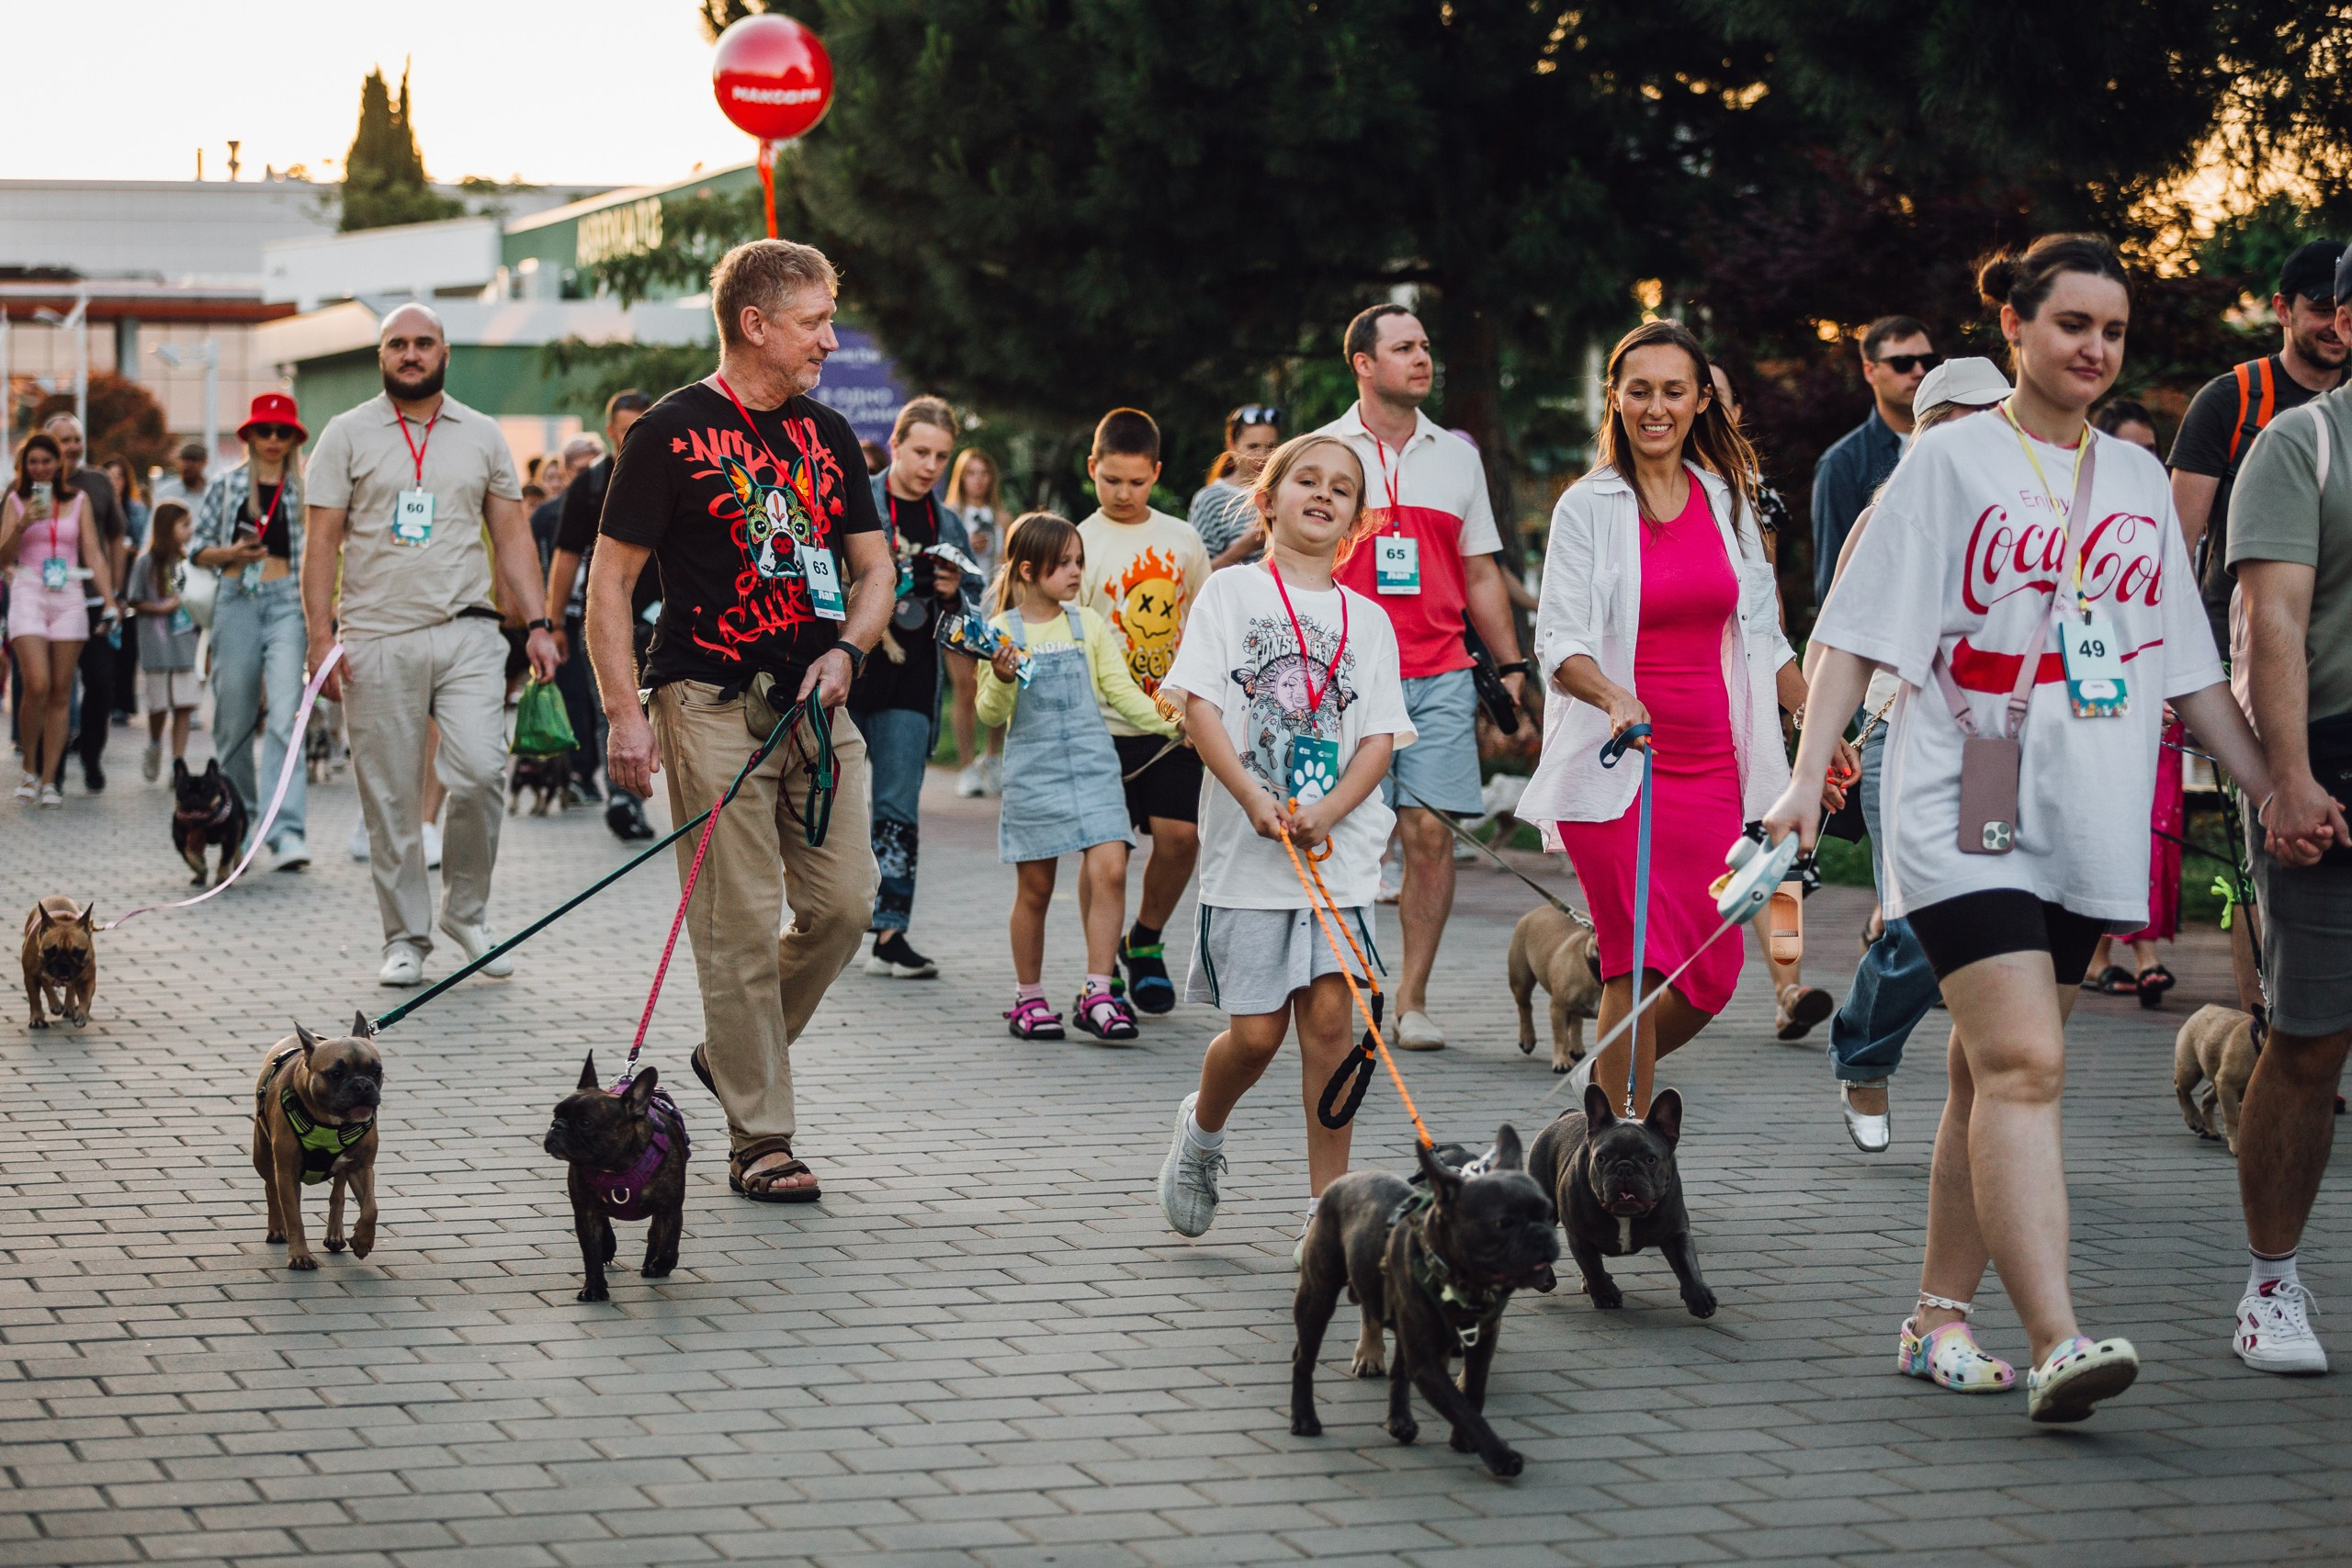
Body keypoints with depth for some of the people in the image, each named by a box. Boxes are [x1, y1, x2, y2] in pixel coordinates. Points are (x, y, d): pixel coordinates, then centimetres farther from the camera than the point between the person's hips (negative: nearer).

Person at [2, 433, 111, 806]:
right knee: (37, 686, -17)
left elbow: (93, 553, 8)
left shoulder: (79, 500, 10)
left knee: (60, 694, -1)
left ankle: (49, 779, 3)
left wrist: (109, 597, -3)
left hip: (68, 596, 2)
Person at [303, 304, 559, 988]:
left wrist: (537, 624, 3)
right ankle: (406, 938, 13)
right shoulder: (348, 435, 5)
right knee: (391, 798, 2)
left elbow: (511, 534, 13)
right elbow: (321, 543, 2)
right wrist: (321, 638, -7)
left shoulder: (481, 435, 11)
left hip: (466, 633, 1)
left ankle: (466, 910, 8)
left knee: (480, 772, -13)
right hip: (377, 640, -1)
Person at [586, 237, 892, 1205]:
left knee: (845, 901, 1)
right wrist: (624, 713, -12)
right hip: (714, 706, -6)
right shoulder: (673, 432, -4)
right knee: (742, 927, -5)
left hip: (817, 707, 6)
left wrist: (846, 650, -2)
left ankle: (730, 1055, 24)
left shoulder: (827, 435, 14)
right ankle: (759, 1140, 2)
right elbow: (609, 580, -5)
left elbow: (874, 566, 18)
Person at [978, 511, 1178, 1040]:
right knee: (1035, 888, 5)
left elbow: (1120, 690, 9)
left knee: (1110, 869, -13)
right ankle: (1029, 998, 20)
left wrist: (1171, 722, -2)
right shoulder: (1003, 631, -1)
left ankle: (1097, 995, -8)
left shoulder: (1089, 624, 7)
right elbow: (991, 714, 0)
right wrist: (1001, 681, -20)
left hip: (1093, 764, 2)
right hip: (1033, 771, -2)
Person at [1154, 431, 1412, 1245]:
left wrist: (1326, 813, -13)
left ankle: (1327, 1202, 1)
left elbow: (1380, 737, 4)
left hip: (1339, 849, 2)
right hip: (1248, 846, -2)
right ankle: (1201, 1127, 31)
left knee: (1330, 1014, -8)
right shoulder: (1233, 592, 4)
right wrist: (1254, 798, -18)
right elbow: (1200, 704, -5)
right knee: (1256, 1030, -2)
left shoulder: (1368, 620, 11)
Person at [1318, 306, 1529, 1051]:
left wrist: (1510, 666, 11)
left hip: (1440, 676, 2)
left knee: (1430, 831, -4)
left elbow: (1481, 574, 18)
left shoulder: (1457, 455, 14)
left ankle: (1412, 998, 3)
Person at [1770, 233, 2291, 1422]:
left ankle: (1938, 1317, 18)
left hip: (2086, 821, 5)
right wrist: (1807, 775, -13)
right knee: (2022, 1065, -16)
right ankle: (2057, 1343, -24)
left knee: (1994, 1075, 8)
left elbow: (2189, 666, 19)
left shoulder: (2138, 480, 15)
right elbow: (1860, 627, -3)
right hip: (1963, 813, -5)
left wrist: (2274, 791, 13)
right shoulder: (1952, 459, 1)